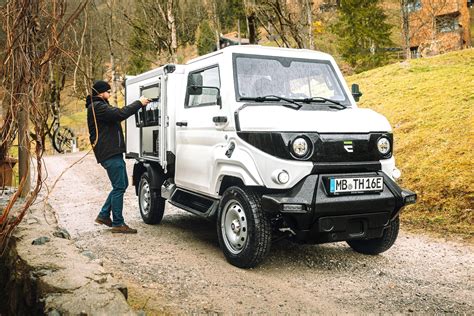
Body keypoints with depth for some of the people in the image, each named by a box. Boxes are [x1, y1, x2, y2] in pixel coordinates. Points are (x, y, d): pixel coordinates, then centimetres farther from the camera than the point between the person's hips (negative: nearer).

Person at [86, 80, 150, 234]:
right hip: (110, 153, -11)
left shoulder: (99, 106, 22)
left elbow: (117, 113, 20)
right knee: (119, 187, -6)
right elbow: (120, 114, -23)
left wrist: (139, 104, 9)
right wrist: (139, 103, -14)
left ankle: (104, 215, 22)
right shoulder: (97, 107, -13)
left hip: (113, 152, 11)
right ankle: (118, 223, 0)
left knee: (121, 185, 16)